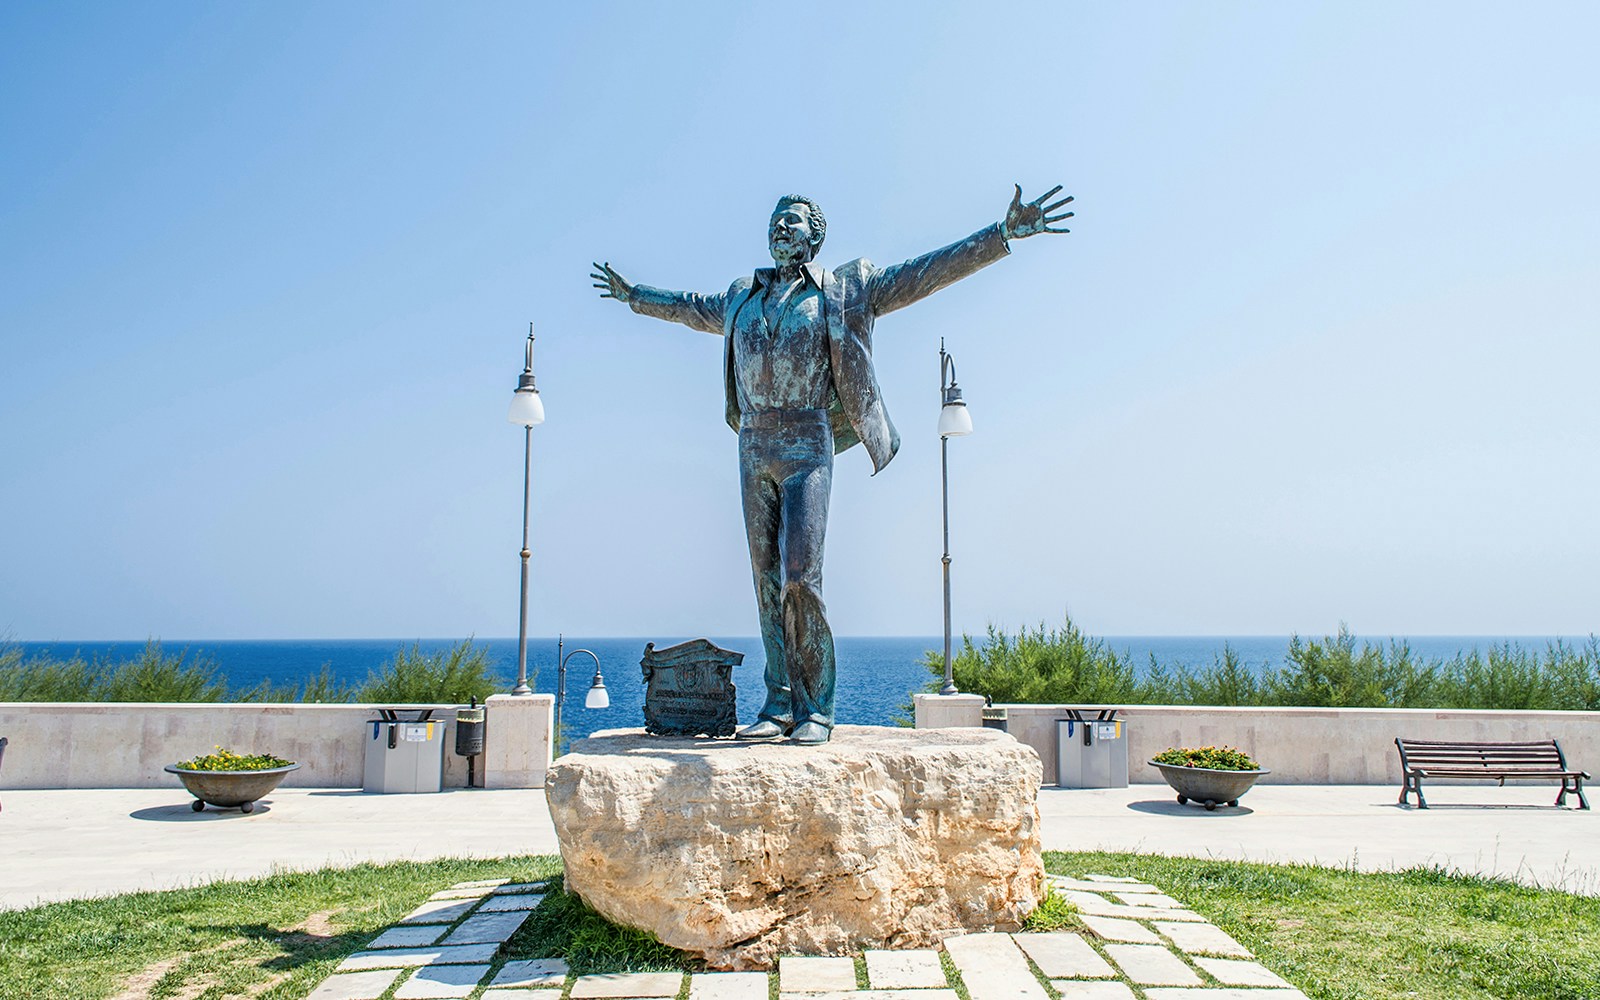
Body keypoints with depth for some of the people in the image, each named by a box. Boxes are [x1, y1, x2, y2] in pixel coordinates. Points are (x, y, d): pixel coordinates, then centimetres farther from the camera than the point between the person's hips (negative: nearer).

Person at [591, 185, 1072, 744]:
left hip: (807, 448, -5)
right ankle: (780, 703, 9)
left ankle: (816, 707, -2)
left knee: (800, 576, -13)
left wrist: (1003, 234, -4)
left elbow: (928, 272, 3)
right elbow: (692, 307, 40)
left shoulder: (844, 291, 7)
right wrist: (634, 295, 51)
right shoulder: (741, 298, 20)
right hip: (754, 446, 5)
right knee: (767, 579, 3)